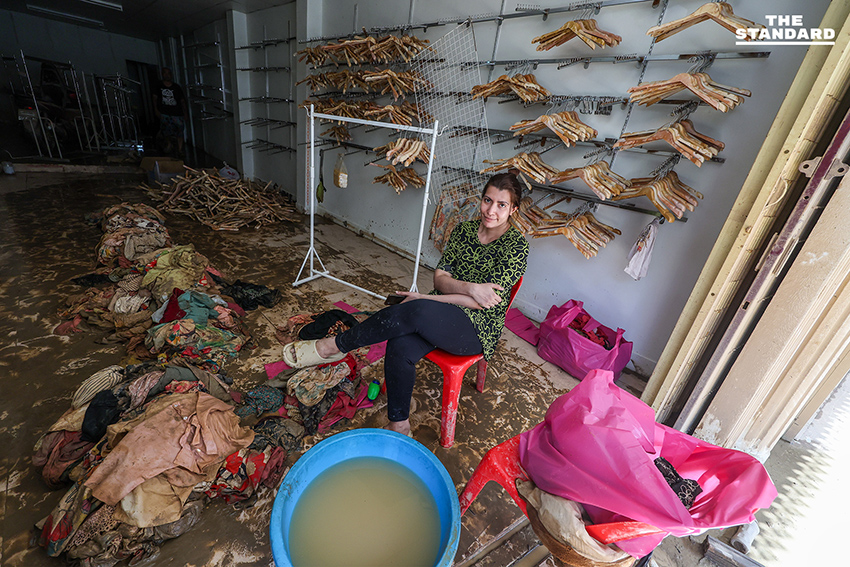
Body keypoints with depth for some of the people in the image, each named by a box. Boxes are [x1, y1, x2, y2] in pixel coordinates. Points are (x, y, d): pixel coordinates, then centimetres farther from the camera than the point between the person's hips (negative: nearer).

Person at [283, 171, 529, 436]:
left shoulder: (516, 245, -8)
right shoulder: (464, 230, 8)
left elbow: (486, 302, -14)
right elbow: (440, 278, 2)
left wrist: (425, 298, -14)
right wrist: (470, 288, -20)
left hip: (477, 328, -4)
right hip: (438, 317, 5)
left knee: (418, 311, -34)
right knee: (400, 348, -27)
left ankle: (335, 346, -15)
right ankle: (399, 427, -6)